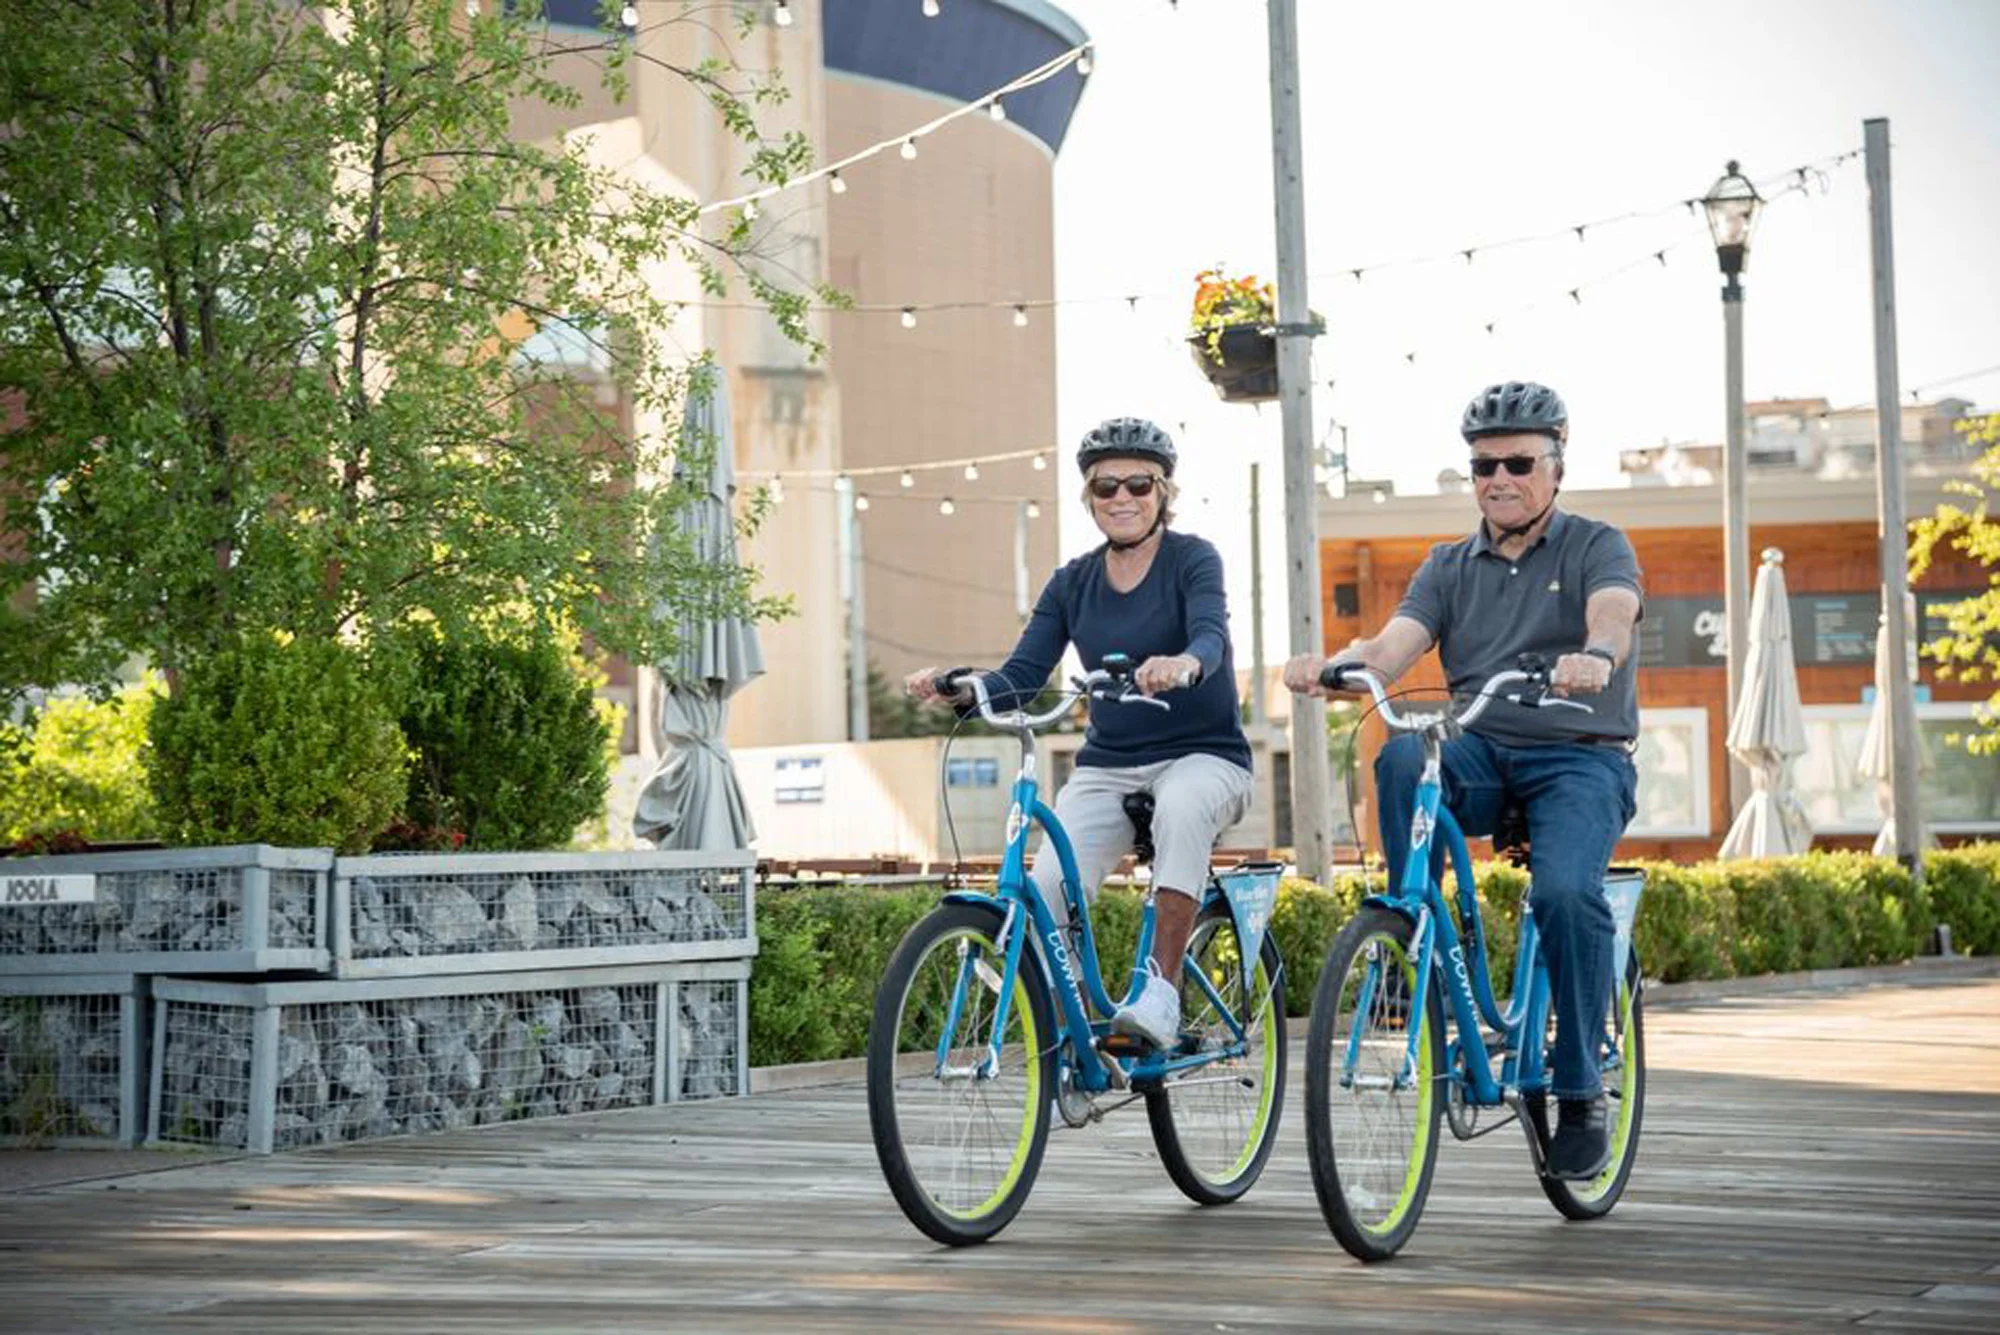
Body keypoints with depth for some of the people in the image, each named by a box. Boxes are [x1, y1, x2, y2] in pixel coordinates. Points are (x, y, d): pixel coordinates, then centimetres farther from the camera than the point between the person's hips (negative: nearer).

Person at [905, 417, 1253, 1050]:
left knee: (1181, 809, -40)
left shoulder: (1192, 560, -4)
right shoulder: (1072, 583, 7)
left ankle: (1163, 988, -35)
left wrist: (1182, 665, -49)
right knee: (1046, 888, -22)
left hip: (1203, 755, -4)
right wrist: (956, 688, -22)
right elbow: (1020, 678, -1)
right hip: (1106, 765, 4)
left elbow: (1211, 636, -25)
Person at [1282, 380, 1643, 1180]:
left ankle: (1580, 1094, -16)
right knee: (1403, 759, -31)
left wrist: (1594, 656, -43)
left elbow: (1613, 615, -19)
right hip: (1481, 757, 3)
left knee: (1566, 892, -30)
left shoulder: (1596, 547, 5)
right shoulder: (1450, 568, 15)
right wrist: (1332, 667, -25)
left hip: (1579, 759, -3)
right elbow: (1395, 645, -2)